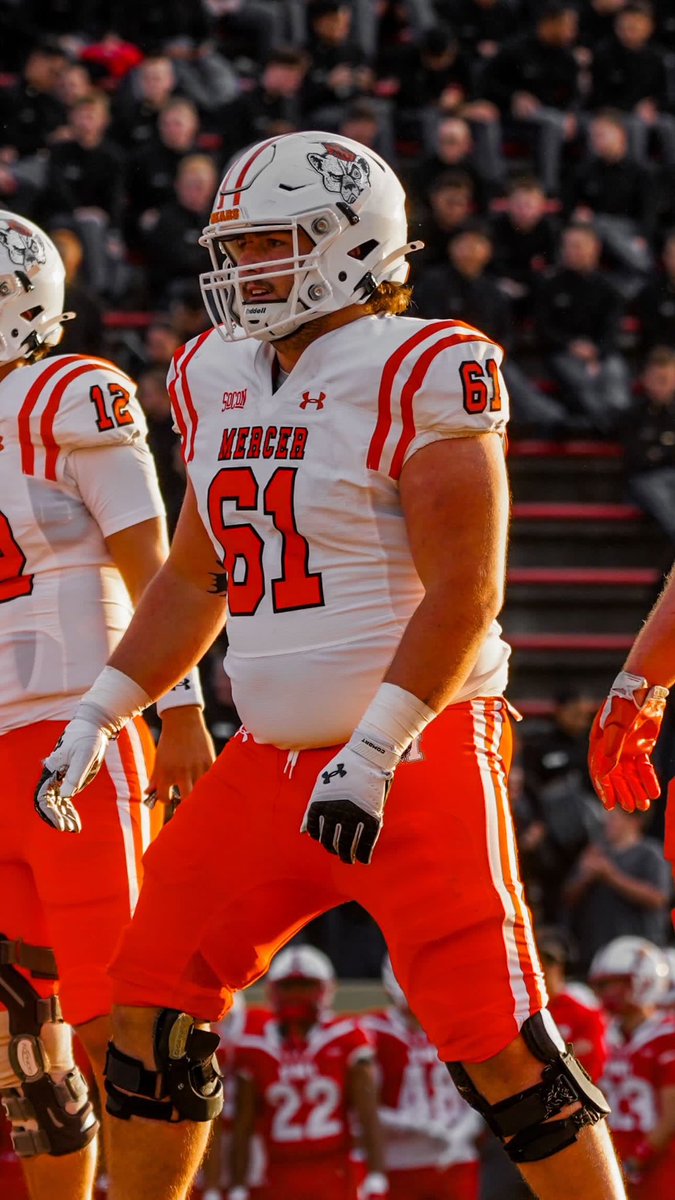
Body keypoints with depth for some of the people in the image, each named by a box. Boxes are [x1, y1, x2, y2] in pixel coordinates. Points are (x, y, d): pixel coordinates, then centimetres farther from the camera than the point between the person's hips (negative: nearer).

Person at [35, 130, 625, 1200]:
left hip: (414, 753, -8)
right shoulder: (217, 382, 11)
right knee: (153, 1004, 7)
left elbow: (465, 595, -17)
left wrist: (372, 758, -23)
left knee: (497, 1046, -10)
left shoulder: (420, 377, -12)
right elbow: (194, 583, 22)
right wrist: (97, 719, 15)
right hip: (273, 756, 8)